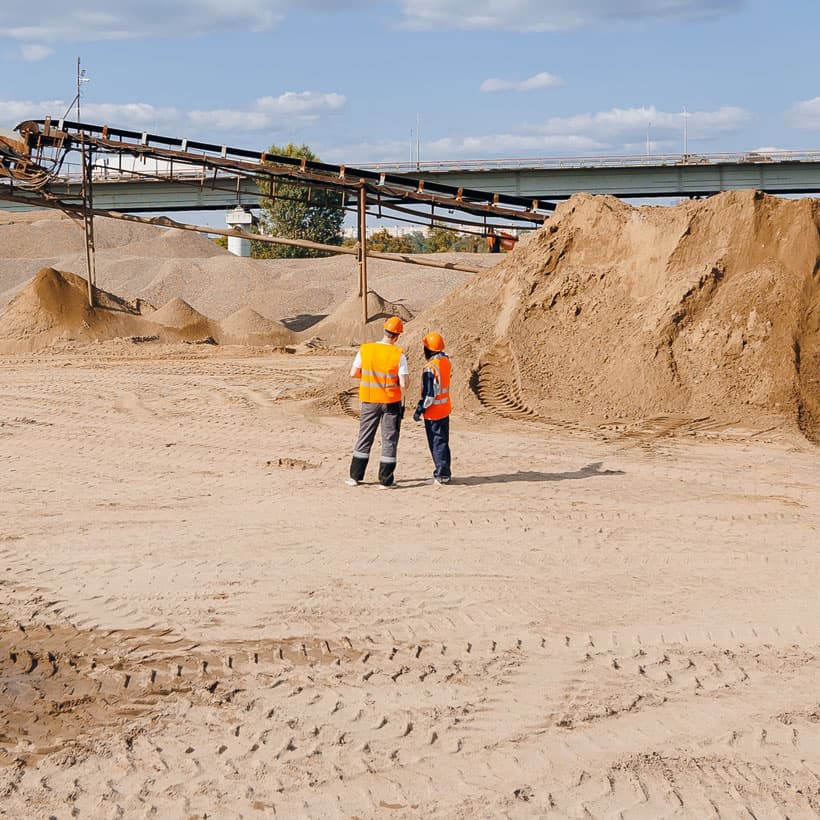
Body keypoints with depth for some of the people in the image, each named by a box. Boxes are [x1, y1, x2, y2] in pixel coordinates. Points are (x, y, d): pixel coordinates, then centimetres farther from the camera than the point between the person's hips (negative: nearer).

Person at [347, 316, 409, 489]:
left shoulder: (365, 350, -7)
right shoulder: (398, 355, -14)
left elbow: (353, 373, -1)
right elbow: (403, 383, -16)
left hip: (369, 401, 3)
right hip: (391, 402, -3)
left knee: (364, 438, 15)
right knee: (389, 440, 7)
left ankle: (355, 476, 18)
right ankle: (385, 480, 8)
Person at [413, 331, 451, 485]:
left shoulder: (430, 368, -24)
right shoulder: (445, 360, 0)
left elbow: (429, 394, -22)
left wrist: (420, 410, -14)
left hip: (433, 412, -8)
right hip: (445, 409, 8)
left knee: (437, 444, 0)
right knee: (443, 442, 17)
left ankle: (442, 475, 5)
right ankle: (444, 472, 26)